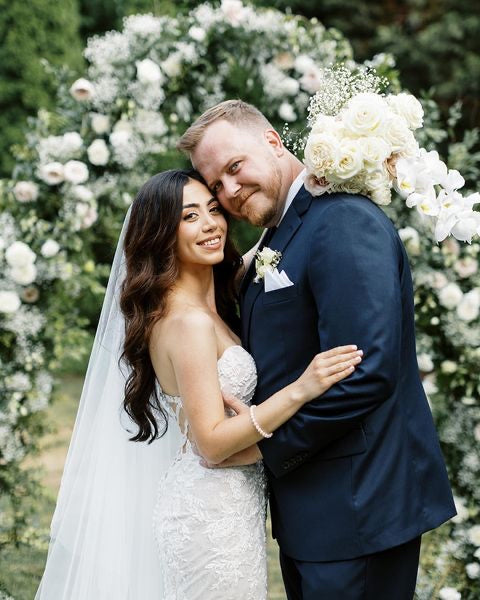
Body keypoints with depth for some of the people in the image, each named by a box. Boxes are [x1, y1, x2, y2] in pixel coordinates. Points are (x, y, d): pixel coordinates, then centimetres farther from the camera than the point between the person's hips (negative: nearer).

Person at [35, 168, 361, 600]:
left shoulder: (209, 305, 5)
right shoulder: (189, 322, -21)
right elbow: (212, 442, -24)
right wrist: (300, 390, -32)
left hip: (212, 506, 9)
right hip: (216, 515, -9)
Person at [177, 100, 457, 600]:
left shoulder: (343, 222, -17)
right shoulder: (278, 240, 14)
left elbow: (366, 372, -26)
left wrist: (265, 443, -16)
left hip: (357, 505, -9)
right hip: (305, 506, 9)